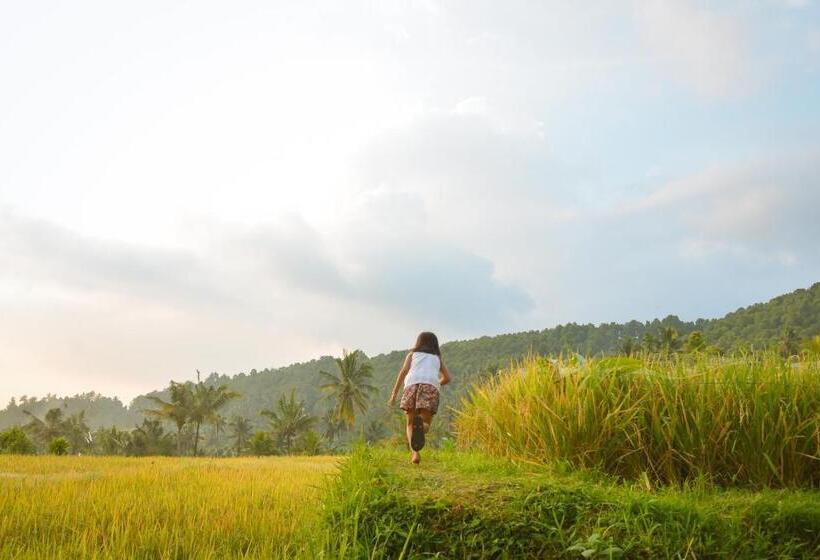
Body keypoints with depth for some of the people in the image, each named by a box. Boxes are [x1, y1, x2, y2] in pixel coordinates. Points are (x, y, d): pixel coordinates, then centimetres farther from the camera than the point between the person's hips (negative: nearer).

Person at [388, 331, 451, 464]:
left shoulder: (413, 353, 27)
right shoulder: (437, 358, 31)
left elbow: (404, 371, 11)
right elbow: (446, 378, 23)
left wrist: (394, 393, 6)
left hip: (412, 385, 0)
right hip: (431, 387, 0)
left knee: (410, 424, 11)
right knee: (425, 426, 0)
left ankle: (415, 452, -16)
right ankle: (420, 424, -39)